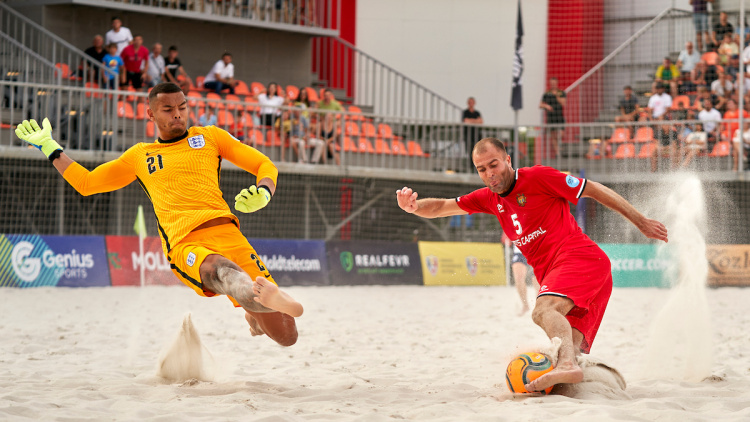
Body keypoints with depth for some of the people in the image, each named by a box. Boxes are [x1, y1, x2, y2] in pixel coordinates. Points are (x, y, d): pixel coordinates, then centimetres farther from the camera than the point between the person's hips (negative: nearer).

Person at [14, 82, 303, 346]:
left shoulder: (209, 137, 24)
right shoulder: (138, 156, 29)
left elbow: (264, 165, 23)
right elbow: (86, 183, 41)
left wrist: (263, 194, 1)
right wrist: (48, 147, 39)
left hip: (225, 233, 1)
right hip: (183, 245, -1)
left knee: (285, 336, -8)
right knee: (220, 270, -42)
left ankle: (255, 316, 28)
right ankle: (263, 295, -76)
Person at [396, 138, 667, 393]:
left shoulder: (538, 177, -1)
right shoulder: (490, 198, 19)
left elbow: (594, 190, 4)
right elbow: (441, 207, 18)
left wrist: (641, 222, 7)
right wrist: (414, 207, -6)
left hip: (579, 257, -9)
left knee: (543, 311, -34)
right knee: (570, 346, -4)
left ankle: (567, 366, -57)